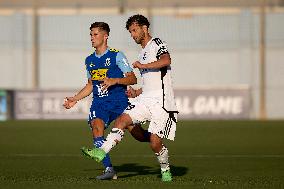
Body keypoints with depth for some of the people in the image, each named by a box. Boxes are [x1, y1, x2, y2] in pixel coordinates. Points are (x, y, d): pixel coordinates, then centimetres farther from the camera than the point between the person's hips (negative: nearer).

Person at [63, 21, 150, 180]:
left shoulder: (116, 56, -3)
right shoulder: (89, 60, 14)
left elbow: (133, 79, -6)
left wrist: (114, 81, -21)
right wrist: (75, 99, 19)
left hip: (119, 101, -4)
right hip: (99, 103, 4)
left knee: (139, 135, -5)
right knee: (96, 126, -25)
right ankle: (109, 169, -26)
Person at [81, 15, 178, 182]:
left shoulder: (157, 43, -2)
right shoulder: (143, 53, 24)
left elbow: (166, 60, -25)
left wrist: (143, 66, -18)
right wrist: (137, 93, 24)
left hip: (161, 101, -8)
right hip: (145, 98, 8)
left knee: (155, 142, -10)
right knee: (122, 120, -14)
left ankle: (165, 170, 13)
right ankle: (101, 152, -23)